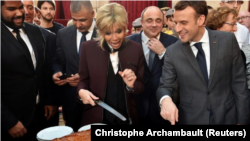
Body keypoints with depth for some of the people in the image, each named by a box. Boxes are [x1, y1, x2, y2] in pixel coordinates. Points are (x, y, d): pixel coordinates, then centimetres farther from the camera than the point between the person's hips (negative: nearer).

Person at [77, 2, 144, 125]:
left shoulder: (136, 49, -5)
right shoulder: (88, 47, -7)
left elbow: (141, 86, -1)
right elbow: (83, 80, 1)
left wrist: (132, 85, -21)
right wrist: (81, 91, -19)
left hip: (127, 118, 1)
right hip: (95, 118, -1)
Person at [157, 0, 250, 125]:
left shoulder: (228, 40, -8)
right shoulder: (172, 52, -7)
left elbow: (239, 82, -4)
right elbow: (165, 86, -4)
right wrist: (165, 99, -27)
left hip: (227, 117, 0)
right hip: (190, 119, 0)